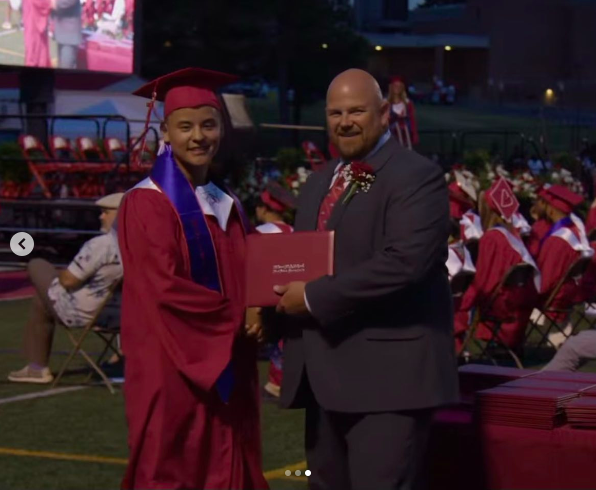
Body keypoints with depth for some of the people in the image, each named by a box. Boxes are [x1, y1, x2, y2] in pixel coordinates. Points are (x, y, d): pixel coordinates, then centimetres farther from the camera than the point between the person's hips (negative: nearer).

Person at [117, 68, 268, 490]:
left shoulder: (228, 205, 13)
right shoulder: (147, 203, -10)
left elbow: (250, 278, 16)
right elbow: (164, 287, -17)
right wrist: (237, 317, -12)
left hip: (227, 366, 7)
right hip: (174, 366, -7)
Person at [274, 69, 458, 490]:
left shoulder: (417, 177, -8)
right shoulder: (319, 182, 20)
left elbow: (405, 262, -21)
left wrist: (314, 297, -17)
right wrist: (284, 291, 0)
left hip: (388, 374, -8)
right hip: (326, 373, 8)